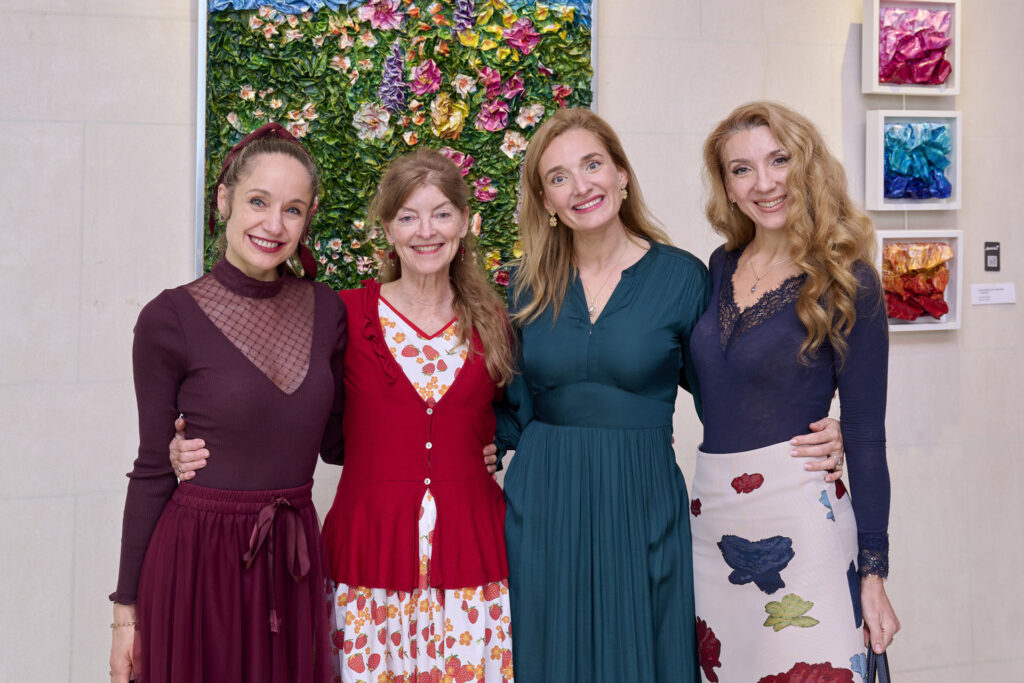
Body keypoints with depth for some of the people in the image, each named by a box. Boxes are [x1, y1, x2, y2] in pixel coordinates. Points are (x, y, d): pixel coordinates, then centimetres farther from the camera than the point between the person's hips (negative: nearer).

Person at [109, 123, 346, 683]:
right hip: (198, 559, -3)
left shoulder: (325, 311, 2)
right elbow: (152, 469, -4)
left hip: (297, 558, 4)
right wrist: (126, 609, -1)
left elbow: (334, 442, 9)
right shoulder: (171, 320, -9)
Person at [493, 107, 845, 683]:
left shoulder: (681, 277, -3)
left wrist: (816, 440, -16)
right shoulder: (530, 287, 4)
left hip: (642, 511, -2)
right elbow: (516, 413, 8)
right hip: (541, 511, 2)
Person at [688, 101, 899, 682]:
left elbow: (865, 434, -7)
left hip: (798, 515, -5)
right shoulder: (722, 266, 8)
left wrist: (873, 571, -7)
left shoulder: (846, 282, -8)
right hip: (712, 512, 6)